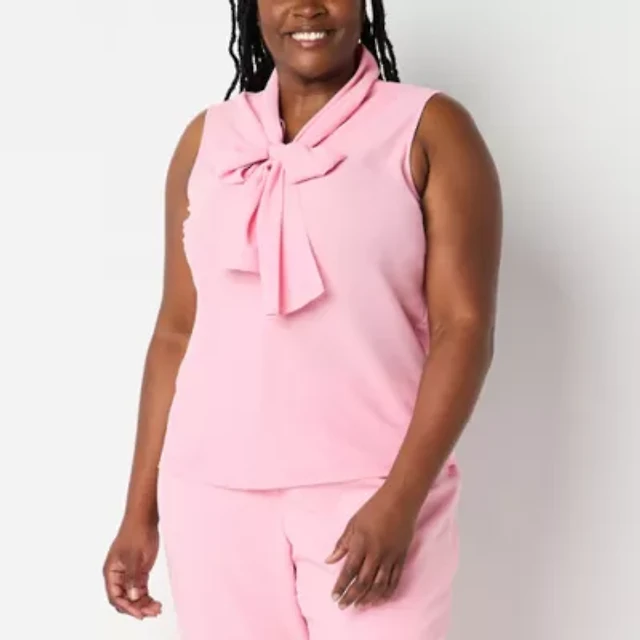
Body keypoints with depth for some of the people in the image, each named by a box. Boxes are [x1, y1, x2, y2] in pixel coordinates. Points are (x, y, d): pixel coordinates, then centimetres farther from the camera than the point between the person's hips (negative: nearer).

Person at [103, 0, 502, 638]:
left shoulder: (429, 128, 1)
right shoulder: (207, 139, 10)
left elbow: (465, 329, -6)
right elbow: (176, 333, 12)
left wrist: (399, 501, -15)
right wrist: (140, 510, 9)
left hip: (368, 492, -3)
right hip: (214, 493, 3)